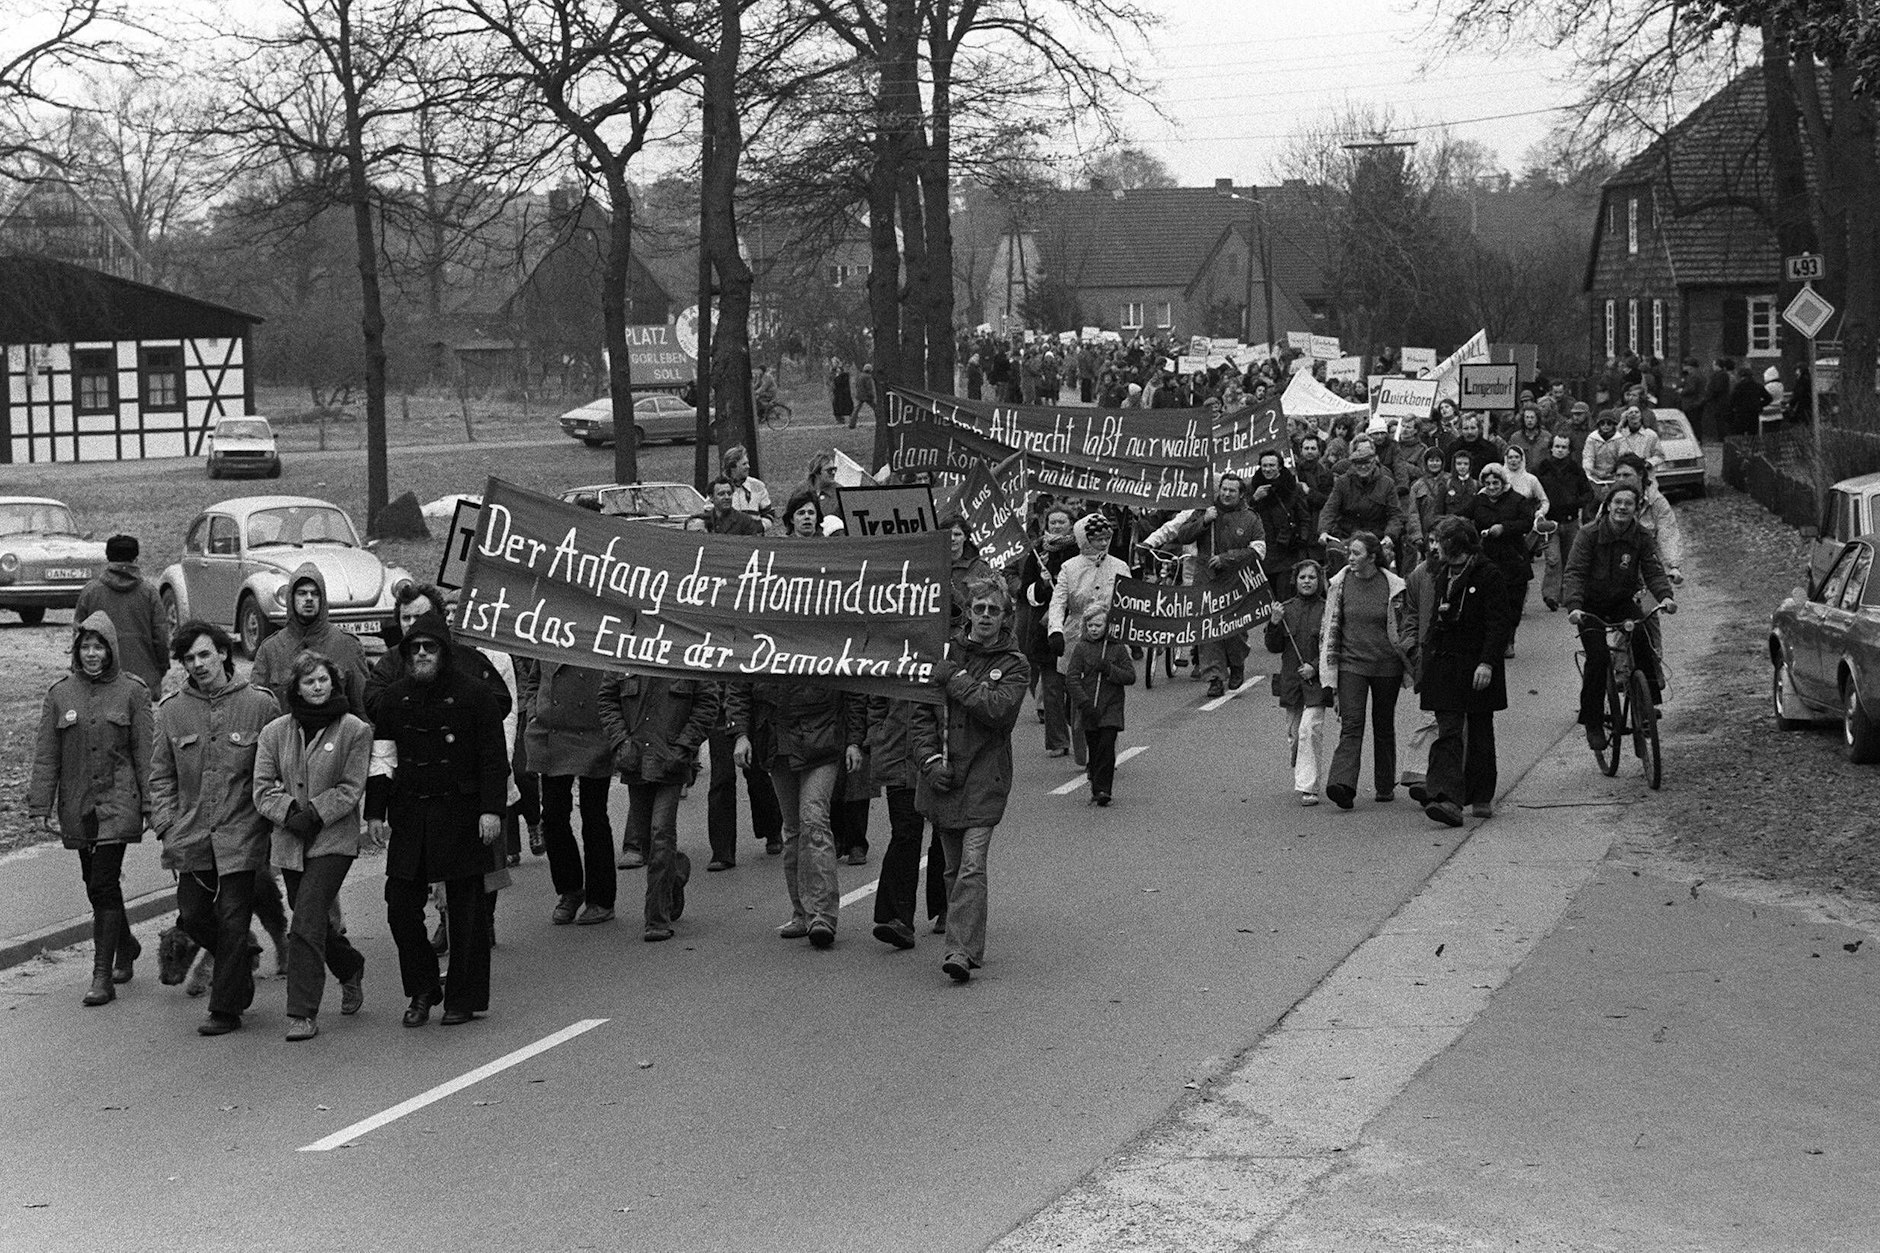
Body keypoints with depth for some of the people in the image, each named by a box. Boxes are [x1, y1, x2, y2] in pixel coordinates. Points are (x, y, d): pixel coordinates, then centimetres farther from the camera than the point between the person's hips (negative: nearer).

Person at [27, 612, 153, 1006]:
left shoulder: (132, 692, -2)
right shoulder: (60, 695, 5)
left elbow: (145, 752, -1)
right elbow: (46, 755, 5)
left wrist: (151, 806, -4)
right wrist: (42, 806, -1)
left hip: (117, 805, -4)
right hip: (76, 807, 4)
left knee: (103, 885, -10)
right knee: (97, 885, 13)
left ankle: (102, 976, -7)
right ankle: (125, 945, 39)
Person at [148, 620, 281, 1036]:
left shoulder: (260, 704, -3)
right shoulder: (172, 711, 6)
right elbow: (161, 777, 11)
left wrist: (275, 820, -3)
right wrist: (166, 826, 1)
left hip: (241, 834, -3)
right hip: (191, 837, 4)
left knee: (233, 922, -3)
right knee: (192, 916, 6)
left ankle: (226, 1009, 7)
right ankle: (238, 964, 34)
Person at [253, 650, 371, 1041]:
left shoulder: (354, 730, -3)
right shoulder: (275, 732, 6)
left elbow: (351, 788, -5)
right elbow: (263, 788, 3)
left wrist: (314, 814, -15)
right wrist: (289, 812, -14)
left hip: (333, 840, -4)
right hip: (289, 842, 4)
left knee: (306, 925, -14)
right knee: (313, 922, 15)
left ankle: (303, 1013, -10)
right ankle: (351, 969, 44)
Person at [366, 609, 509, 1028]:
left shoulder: (473, 695, -3)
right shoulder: (396, 697, 10)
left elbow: (494, 759, -3)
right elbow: (382, 758, 14)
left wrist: (491, 810, -11)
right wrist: (375, 812, 9)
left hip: (461, 816, -4)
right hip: (409, 816, 4)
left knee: (466, 910, 2)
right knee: (401, 907, 2)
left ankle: (464, 998, 12)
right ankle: (423, 990, 18)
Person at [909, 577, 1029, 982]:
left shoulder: (1014, 666, 1)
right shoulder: (944, 654, 10)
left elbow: (997, 710, -16)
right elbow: (920, 715, 9)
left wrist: (955, 680, -10)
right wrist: (930, 760, -4)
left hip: (985, 778, -4)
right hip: (942, 777, 4)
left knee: (972, 865, -14)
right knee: (954, 868, 9)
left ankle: (962, 950, -20)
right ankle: (969, 945, 20)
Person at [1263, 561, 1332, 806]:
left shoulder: (1326, 609, -2)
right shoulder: (1286, 608, 7)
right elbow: (1274, 647, 6)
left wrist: (1314, 666, -13)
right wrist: (1274, 623, -10)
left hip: (1316, 680, -4)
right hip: (1291, 681, 4)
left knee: (1309, 730, -16)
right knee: (1294, 735, 10)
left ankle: (1307, 788, -15)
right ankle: (1302, 781, 27)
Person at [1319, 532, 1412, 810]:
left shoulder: (1393, 586, -3)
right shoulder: (1339, 584, 0)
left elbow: (1405, 629, 6)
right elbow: (1330, 628, 6)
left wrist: (1410, 665, 6)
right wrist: (1329, 670, 3)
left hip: (1386, 665, 0)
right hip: (1351, 664, 0)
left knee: (1384, 727, 11)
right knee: (1351, 725, -12)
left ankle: (1386, 785, 24)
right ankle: (1342, 784, -23)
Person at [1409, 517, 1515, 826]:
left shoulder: (1487, 574, -8)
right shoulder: (1439, 574, 12)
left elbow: (1499, 624, -11)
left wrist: (1487, 663, -19)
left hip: (1477, 665, -4)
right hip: (1443, 666, 4)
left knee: (1480, 733, 9)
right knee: (1448, 732, -8)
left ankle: (1481, 798, 22)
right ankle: (1447, 798, -18)